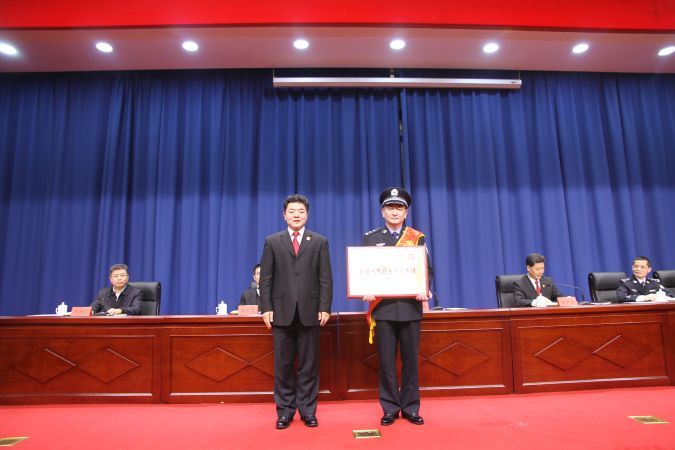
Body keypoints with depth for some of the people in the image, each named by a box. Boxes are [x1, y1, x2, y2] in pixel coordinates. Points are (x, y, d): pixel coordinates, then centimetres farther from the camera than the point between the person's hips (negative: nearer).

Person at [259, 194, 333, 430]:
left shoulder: (319, 242, 7)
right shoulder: (272, 242, 8)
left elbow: (326, 278, 2)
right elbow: (266, 279, 4)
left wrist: (325, 308, -5)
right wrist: (266, 308, -4)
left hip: (309, 311, 0)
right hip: (282, 311, 1)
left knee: (309, 364, 7)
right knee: (283, 364, 7)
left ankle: (308, 410, 19)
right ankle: (285, 410, 19)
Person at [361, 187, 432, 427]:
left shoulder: (417, 237, 7)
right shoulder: (370, 238, 6)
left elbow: (427, 269, 4)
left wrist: (424, 290, -16)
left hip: (410, 307, 1)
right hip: (383, 307, 0)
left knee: (410, 360, 9)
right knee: (386, 361, 5)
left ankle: (410, 408, 23)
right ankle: (390, 408, 19)